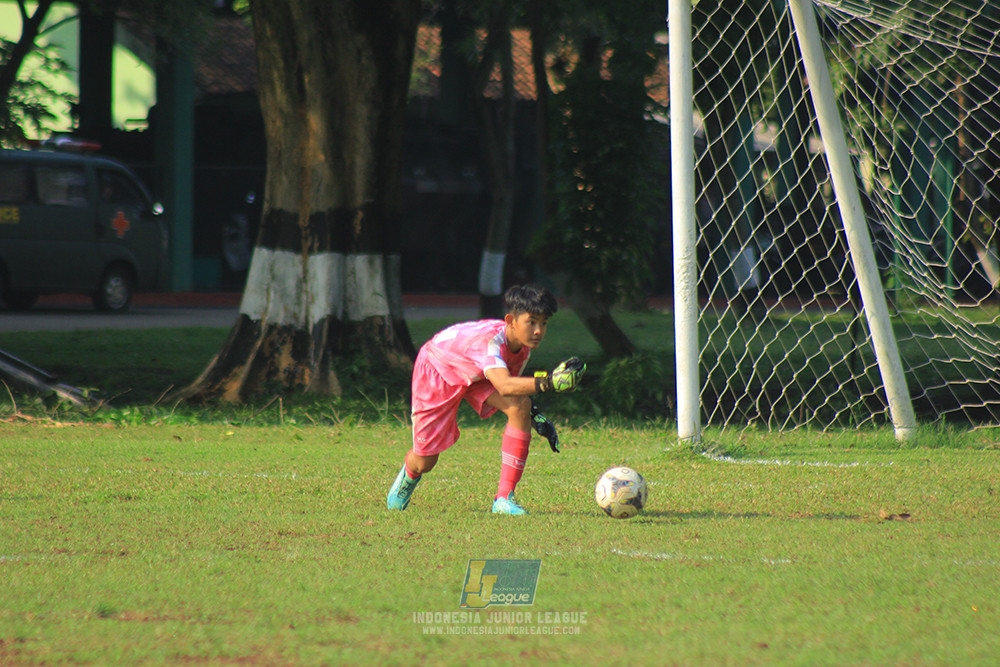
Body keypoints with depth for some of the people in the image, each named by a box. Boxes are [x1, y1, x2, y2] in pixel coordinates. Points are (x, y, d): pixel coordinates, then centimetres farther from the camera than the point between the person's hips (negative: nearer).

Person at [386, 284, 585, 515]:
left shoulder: (524, 344, -20)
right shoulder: (490, 340, -44)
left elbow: (513, 381, 1)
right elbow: (504, 386, -61)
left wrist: (535, 416, -14)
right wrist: (548, 383, -75)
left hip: (476, 375, 5)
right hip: (438, 371, -5)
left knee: (520, 407, -25)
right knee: (424, 463, 0)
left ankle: (504, 498, -20)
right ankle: (407, 478, 44)